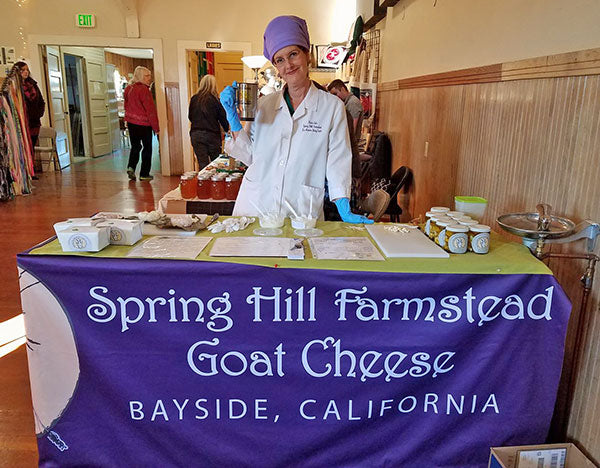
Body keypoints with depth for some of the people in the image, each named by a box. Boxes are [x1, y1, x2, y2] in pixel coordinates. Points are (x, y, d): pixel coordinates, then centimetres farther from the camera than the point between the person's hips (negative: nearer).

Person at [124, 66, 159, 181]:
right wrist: (156, 127, -13)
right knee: (147, 148, 5)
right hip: (143, 124, -7)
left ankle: (131, 167, -1)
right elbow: (150, 109, -16)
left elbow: (126, 106, 16)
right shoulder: (143, 89, -16)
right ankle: (144, 174, 9)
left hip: (131, 122, 7)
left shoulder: (128, 89, 9)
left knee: (135, 146, 18)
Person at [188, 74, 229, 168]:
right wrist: (227, 130, 15)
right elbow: (223, 117, -1)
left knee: (202, 164, 3)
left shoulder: (194, 99, 4)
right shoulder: (214, 99, -7)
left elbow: (190, 117, 14)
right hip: (211, 135, -3)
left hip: (195, 135, 3)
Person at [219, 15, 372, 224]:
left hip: (302, 213, -2)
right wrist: (234, 119, -4)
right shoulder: (264, 105, 8)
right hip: (255, 206, 3)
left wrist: (344, 210, -8)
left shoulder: (332, 107, 0)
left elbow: (337, 160, -1)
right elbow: (250, 156, 7)